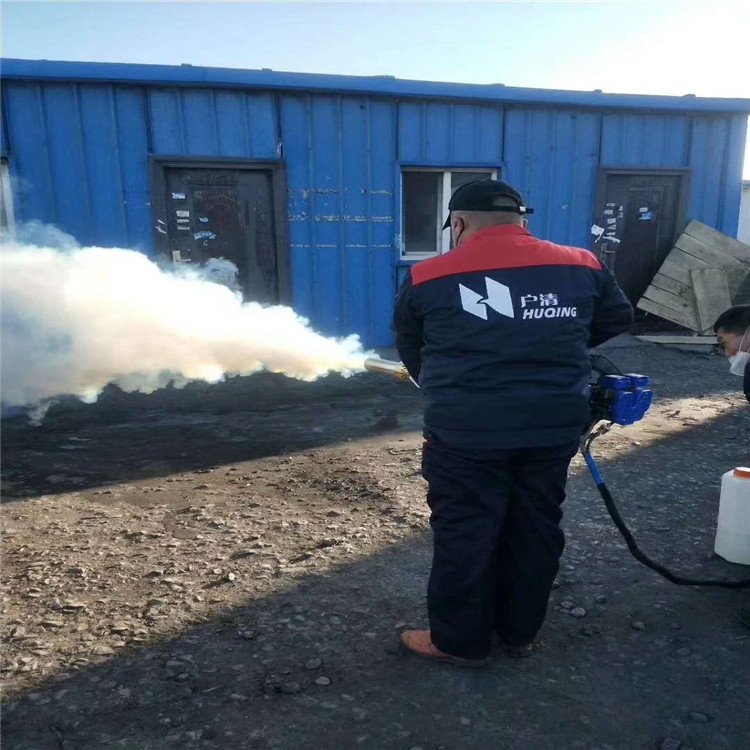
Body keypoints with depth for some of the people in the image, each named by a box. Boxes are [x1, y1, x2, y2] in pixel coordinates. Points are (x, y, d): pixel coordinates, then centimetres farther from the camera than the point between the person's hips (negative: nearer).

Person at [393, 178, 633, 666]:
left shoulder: (427, 278, 0)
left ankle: (461, 641, 28)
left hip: (465, 431, -3)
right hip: (554, 427, 4)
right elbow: (618, 320, 19)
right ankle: (521, 631, 37)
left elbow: (411, 353, 11)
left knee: (464, 534, 11)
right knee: (536, 529, 18)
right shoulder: (582, 266, 5)